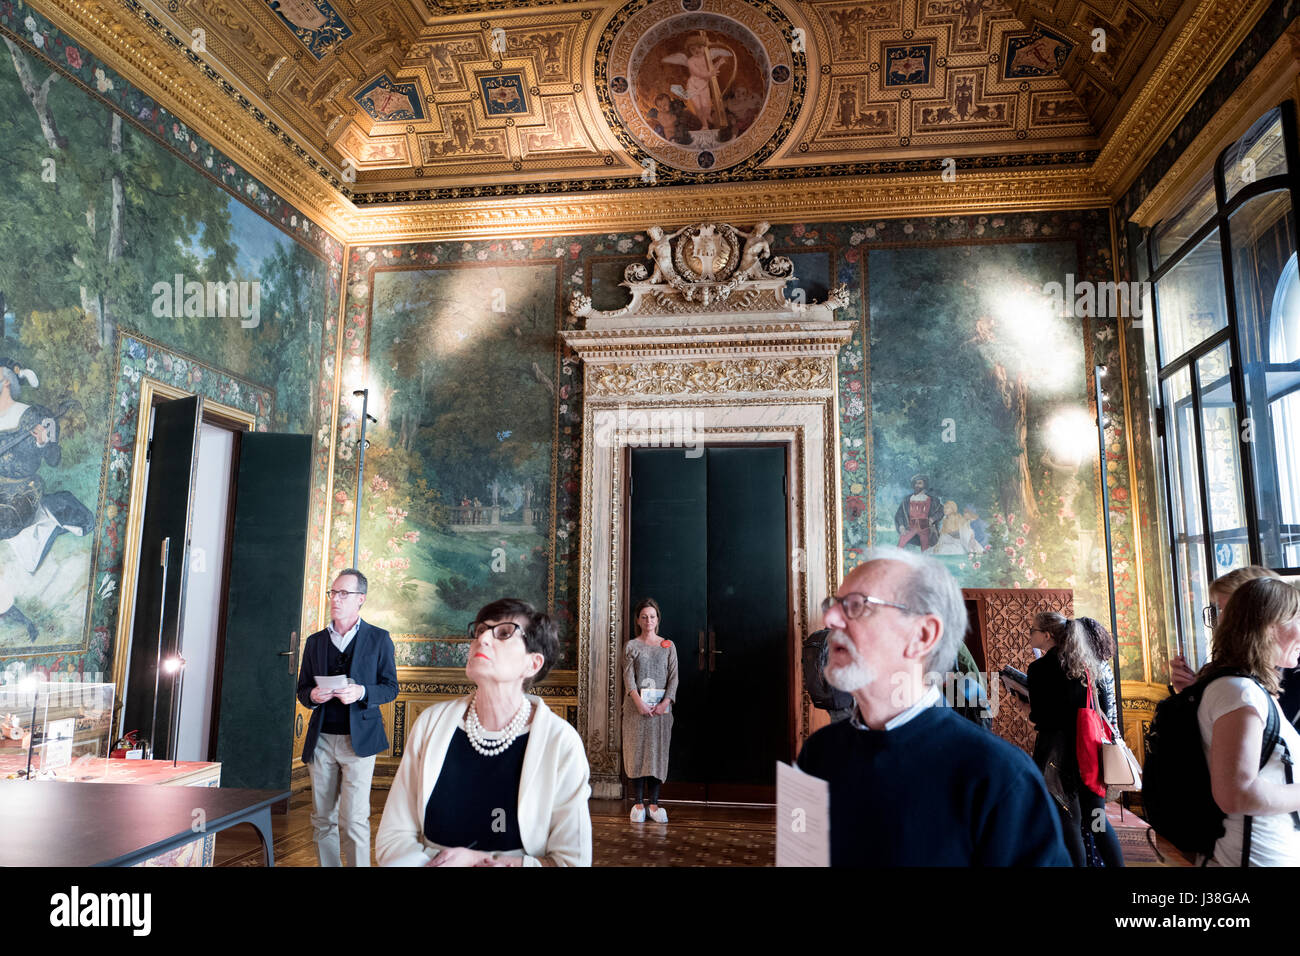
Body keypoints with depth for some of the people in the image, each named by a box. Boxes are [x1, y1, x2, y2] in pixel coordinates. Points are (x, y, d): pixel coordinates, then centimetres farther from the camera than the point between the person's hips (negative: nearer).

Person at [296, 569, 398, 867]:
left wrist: (361, 692, -17)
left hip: (358, 739, -4)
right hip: (321, 739, 4)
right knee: (322, 819, 10)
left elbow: (390, 687, 1)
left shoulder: (378, 639, 1)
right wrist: (313, 696, -8)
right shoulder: (315, 641, 12)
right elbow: (302, 689, 15)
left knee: (353, 819, -8)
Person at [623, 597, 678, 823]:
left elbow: (673, 677, 3)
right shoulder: (631, 646, 4)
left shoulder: (668, 646, 8)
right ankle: (639, 804, 8)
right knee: (637, 751, 0)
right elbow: (628, 677, -5)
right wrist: (639, 702, -18)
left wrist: (665, 702, -11)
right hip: (636, 706, -1)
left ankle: (654, 804, 7)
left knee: (658, 752, 2)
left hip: (661, 707, 1)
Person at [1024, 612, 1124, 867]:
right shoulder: (1094, 665, 7)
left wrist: (1027, 708, 5)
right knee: (1095, 818, 16)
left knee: (1069, 822, 2)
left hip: (1057, 751, -6)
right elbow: (1107, 712, 13)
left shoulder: (1040, 669, -12)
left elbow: (1041, 719, -14)